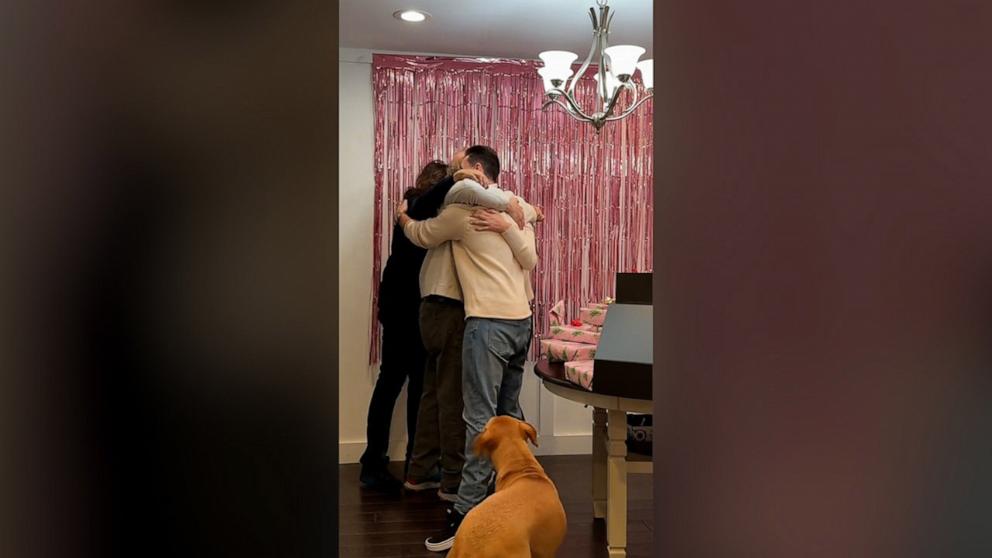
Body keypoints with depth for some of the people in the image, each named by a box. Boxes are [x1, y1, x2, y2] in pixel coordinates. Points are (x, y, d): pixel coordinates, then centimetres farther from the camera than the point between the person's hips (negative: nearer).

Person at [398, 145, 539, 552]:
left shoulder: (464, 210, -3)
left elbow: (420, 236, 13)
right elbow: (530, 260, 8)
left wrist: (404, 217, 33)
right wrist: (508, 226, 6)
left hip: (488, 323, -8)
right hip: (521, 320, 8)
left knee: (481, 418, -11)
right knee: (509, 413, 16)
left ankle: (466, 512, -11)